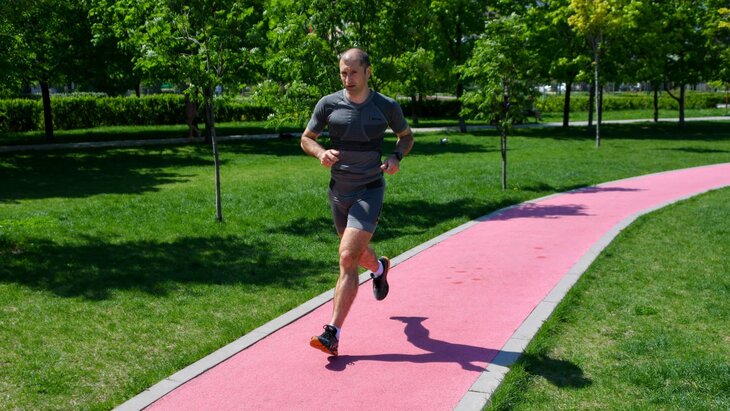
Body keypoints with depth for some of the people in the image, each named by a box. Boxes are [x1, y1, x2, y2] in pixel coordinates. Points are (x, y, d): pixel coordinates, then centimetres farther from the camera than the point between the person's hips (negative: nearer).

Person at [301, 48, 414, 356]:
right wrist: (321, 153, -16)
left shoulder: (387, 107, -6)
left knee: (348, 258, -16)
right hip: (338, 190, 4)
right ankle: (379, 268, 60)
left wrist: (397, 157, -10)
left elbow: (406, 136, 11)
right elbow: (306, 138, 6)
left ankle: (333, 334, -12)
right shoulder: (328, 104, -4)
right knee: (356, 252, 22)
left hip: (370, 190, -4)